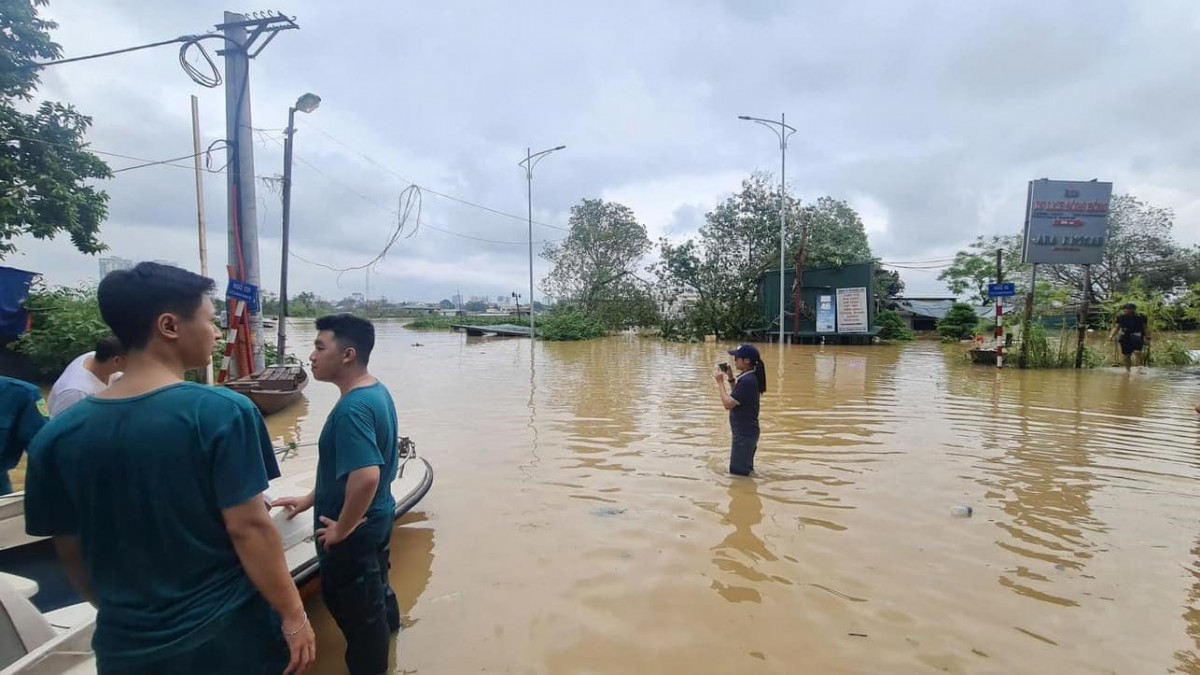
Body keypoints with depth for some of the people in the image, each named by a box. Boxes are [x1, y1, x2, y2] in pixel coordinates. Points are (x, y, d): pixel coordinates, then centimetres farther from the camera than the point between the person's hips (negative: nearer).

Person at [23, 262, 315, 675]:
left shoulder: (58, 435, -5)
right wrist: (293, 616, -10)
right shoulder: (223, 412, -20)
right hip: (230, 633, -3)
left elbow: (70, 553, 3)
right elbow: (248, 528, -20)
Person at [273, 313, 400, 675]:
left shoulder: (352, 408, -29)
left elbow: (365, 476, -38)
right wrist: (310, 499, 15)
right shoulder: (378, 393, 1)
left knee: (356, 610, 12)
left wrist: (341, 529, -22)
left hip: (353, 531, -9)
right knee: (376, 592, 30)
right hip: (377, 519, 9)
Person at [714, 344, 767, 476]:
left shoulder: (747, 381, -25)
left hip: (744, 433, -10)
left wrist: (720, 383, -15)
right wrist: (731, 378, 8)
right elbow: (737, 397, 20)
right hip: (746, 431, 10)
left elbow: (728, 404, -25)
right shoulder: (749, 377, 6)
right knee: (745, 469, 24)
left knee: (738, 472, 0)